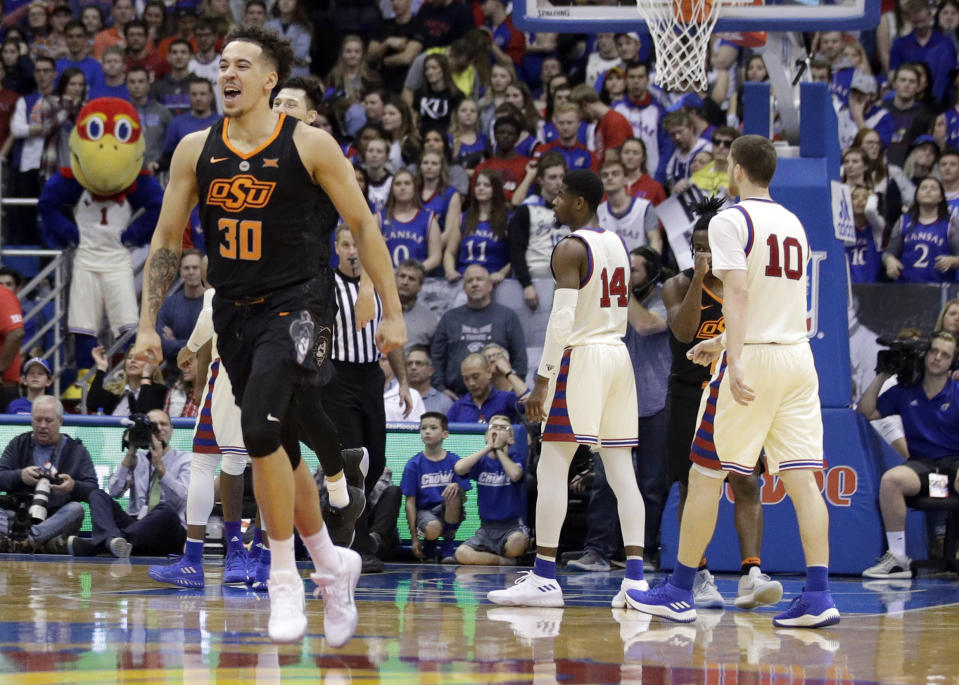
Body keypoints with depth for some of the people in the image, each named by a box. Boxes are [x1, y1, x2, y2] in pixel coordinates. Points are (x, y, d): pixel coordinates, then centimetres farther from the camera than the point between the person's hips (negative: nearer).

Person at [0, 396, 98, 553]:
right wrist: (20, 476, -15)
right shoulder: (19, 444, 19)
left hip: (57, 519, -1)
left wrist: (73, 487, -21)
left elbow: (92, 490, 2)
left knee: (76, 509, -33)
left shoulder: (76, 450, 14)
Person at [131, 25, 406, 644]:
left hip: (297, 306, -5)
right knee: (278, 451, 13)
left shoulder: (309, 145, -7)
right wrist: (148, 324, 5)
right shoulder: (196, 151, 4)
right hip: (235, 314, 5)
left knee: (261, 430, -25)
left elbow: (363, 225, -2)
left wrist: (393, 311, -5)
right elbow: (167, 239, 11)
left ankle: (285, 578, -13)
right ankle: (332, 564, 34)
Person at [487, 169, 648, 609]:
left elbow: (562, 319, -18)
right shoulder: (616, 244, 16)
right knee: (621, 471, 5)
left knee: (552, 469, -5)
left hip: (581, 357, -8)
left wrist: (542, 382, -17)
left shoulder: (570, 248, -11)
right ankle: (635, 577, -2)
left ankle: (543, 578, -9)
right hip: (618, 355, 8)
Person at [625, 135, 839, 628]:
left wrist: (735, 361, -29)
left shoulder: (731, 221, -7)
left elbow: (738, 293, -20)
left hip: (752, 358, -7)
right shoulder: (794, 224, 17)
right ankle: (818, 596, -8)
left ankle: (679, 592, 8)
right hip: (798, 353, 7)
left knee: (706, 475, 3)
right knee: (800, 478, 2)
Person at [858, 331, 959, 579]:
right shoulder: (905, 392, 12)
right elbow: (865, 413, 13)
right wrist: (882, 376, 7)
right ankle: (897, 559, -24)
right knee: (891, 479, -32)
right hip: (921, 464, 2)